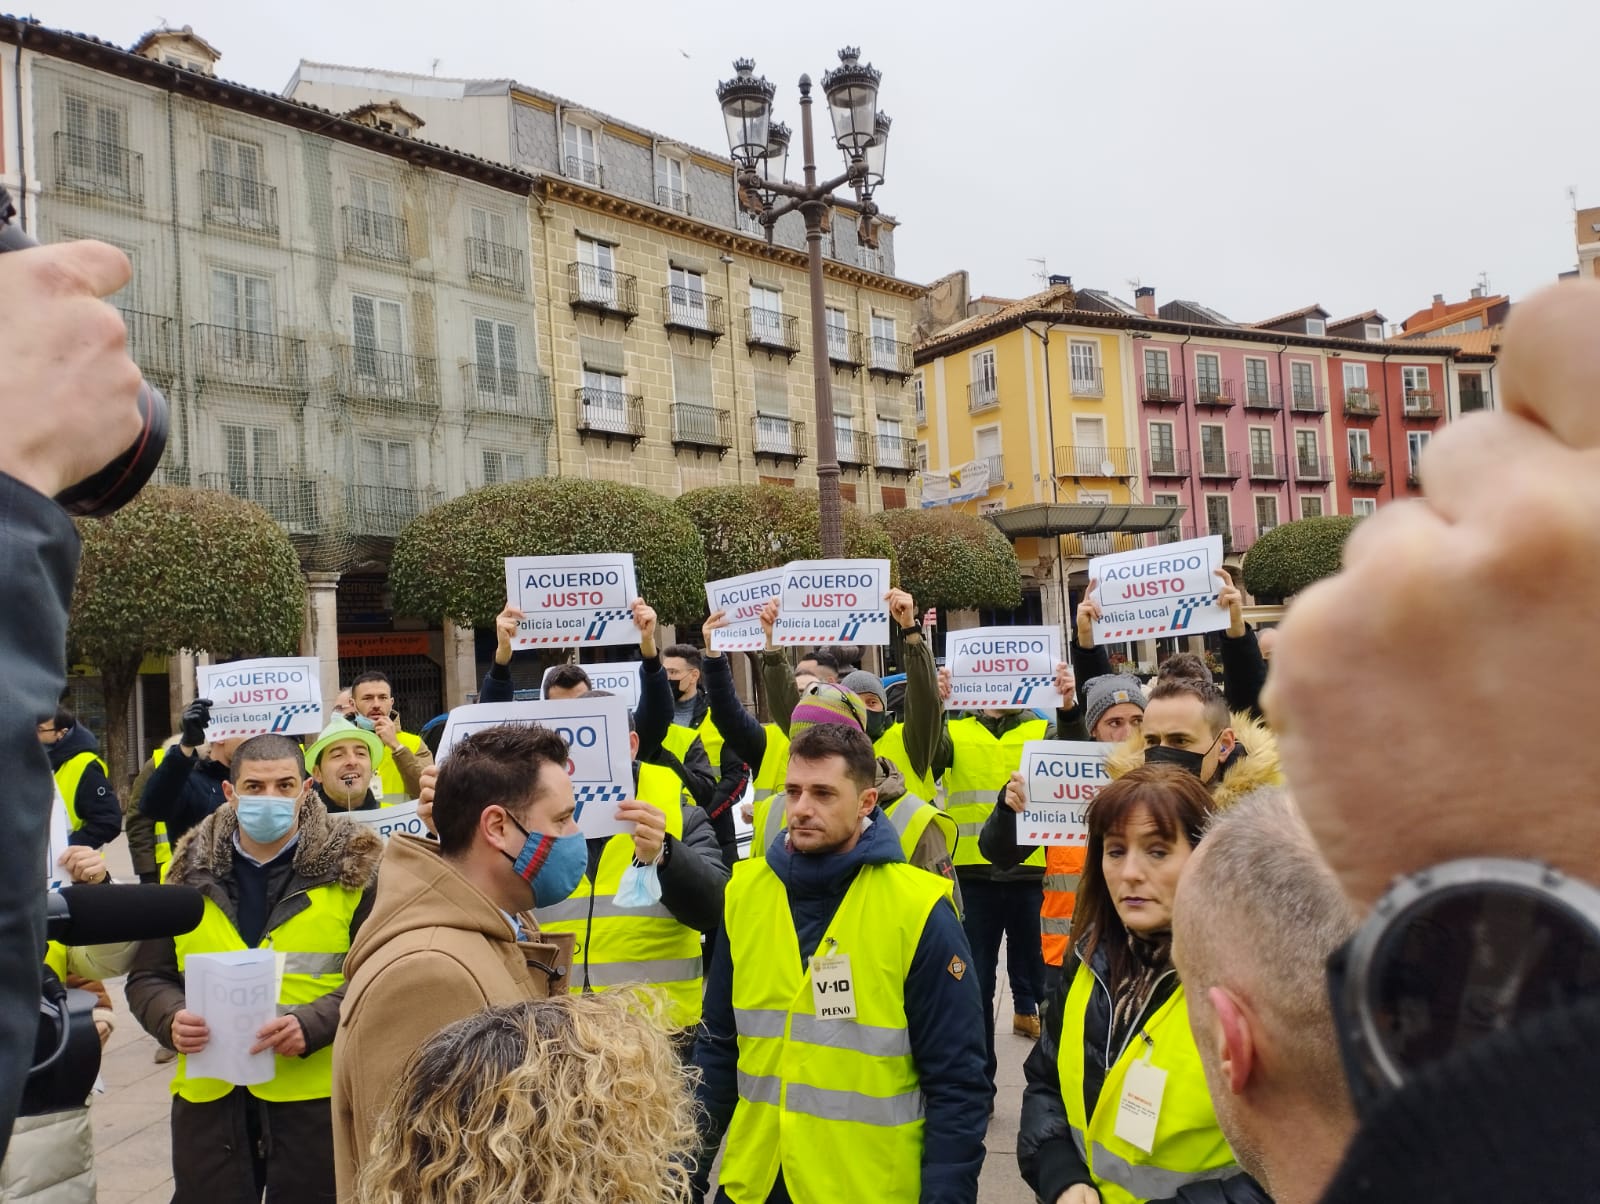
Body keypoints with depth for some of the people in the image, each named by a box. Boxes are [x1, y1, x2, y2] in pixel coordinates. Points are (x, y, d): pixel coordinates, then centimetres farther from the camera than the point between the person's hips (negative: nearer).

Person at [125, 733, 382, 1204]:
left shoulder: (350, 869, -5)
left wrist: (312, 1024, -21)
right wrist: (172, 1017, -11)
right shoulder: (191, 871, 5)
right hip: (209, 1097, 3)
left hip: (318, 1097, -2)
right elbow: (148, 978, 11)